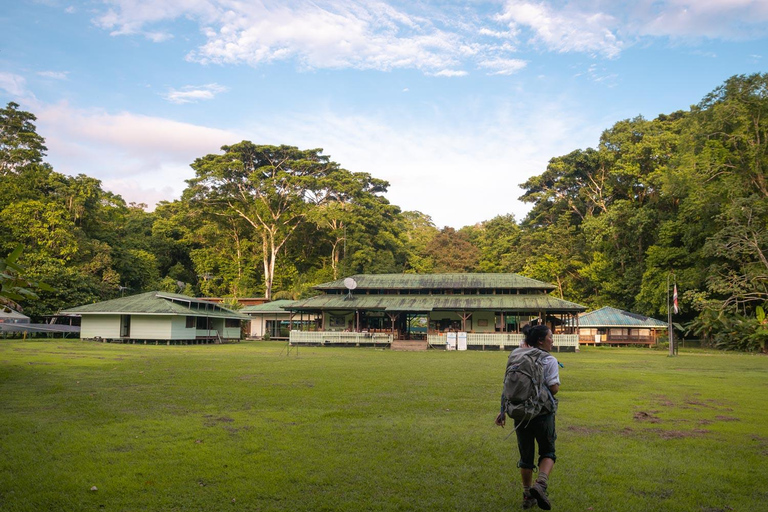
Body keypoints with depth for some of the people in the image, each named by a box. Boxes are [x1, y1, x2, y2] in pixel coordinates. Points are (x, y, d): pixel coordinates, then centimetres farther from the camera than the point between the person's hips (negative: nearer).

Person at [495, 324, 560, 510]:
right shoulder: (549, 361, -9)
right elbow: (553, 389, -18)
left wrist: (503, 411, 7)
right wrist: (557, 385, 5)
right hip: (542, 413, -4)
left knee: (526, 456, 17)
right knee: (547, 453, 14)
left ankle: (528, 496, 24)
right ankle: (540, 484, -10)